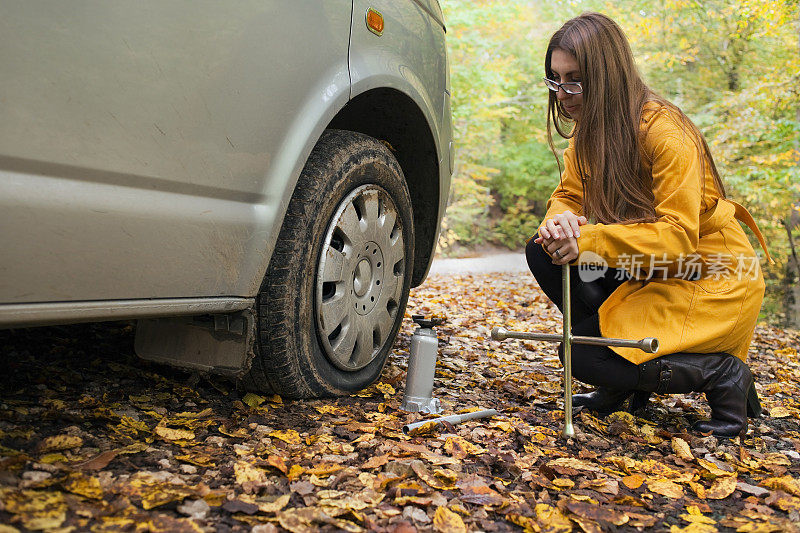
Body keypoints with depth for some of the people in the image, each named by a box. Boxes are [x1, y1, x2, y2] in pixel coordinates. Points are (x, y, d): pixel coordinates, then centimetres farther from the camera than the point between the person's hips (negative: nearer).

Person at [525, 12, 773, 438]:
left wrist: (589, 241, -35)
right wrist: (559, 223, -21)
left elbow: (677, 236, -27)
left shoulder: (664, 131, -23)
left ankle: (723, 374, -2)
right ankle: (626, 389, 1)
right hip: (650, 274, 8)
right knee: (543, 252, -9)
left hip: (711, 281, -8)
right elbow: (568, 195, 4)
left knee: (583, 355, -20)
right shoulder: (589, 129, 1)